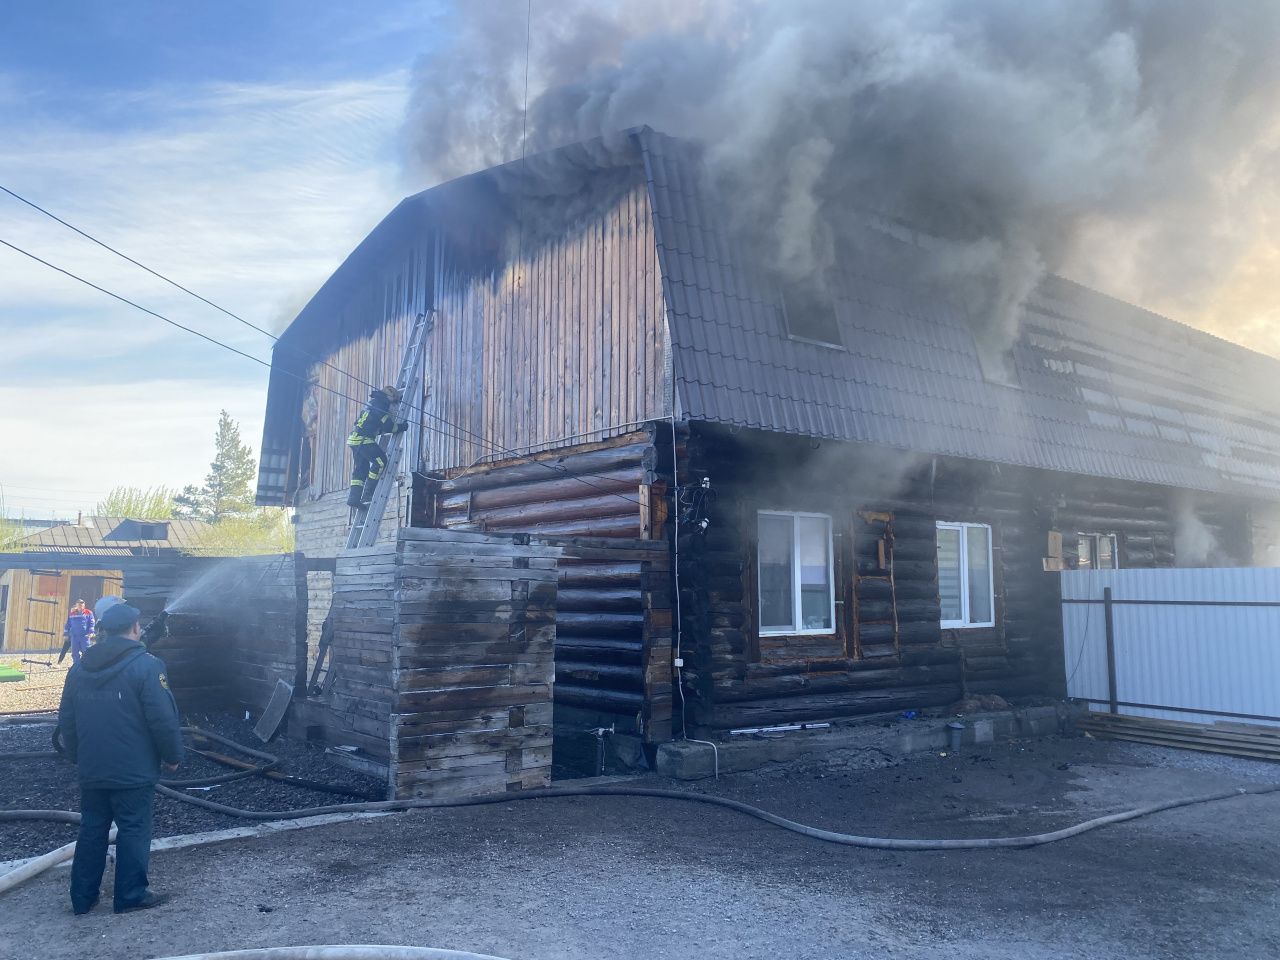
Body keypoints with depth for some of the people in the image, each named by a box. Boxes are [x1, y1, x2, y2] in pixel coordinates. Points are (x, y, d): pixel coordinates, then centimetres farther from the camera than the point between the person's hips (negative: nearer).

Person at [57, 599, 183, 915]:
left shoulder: (80, 668, 6)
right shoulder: (145, 666, -16)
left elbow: (66, 719, 14)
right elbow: (163, 718, -18)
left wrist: (76, 756, 26)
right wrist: (172, 756, -5)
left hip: (92, 771, 6)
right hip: (134, 771, -6)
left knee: (92, 829, 16)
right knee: (133, 830, 5)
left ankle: (83, 896, 23)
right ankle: (131, 895, 12)